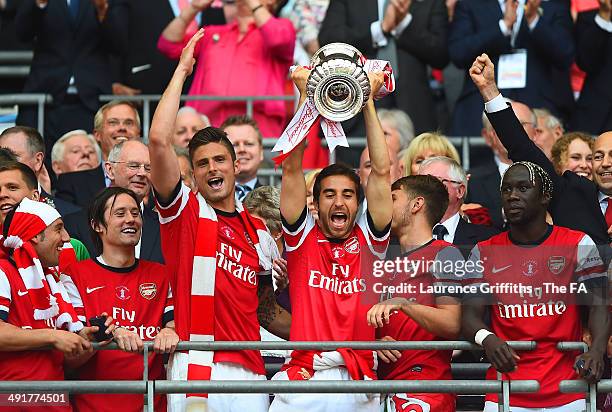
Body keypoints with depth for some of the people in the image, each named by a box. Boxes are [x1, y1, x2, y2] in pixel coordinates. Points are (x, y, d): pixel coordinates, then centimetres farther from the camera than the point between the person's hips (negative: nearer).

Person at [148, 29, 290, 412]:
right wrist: (181, 71, -2)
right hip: (195, 367, -4)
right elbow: (158, 141, -8)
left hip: (248, 372, 4)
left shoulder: (258, 231, 19)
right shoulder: (184, 210, 7)